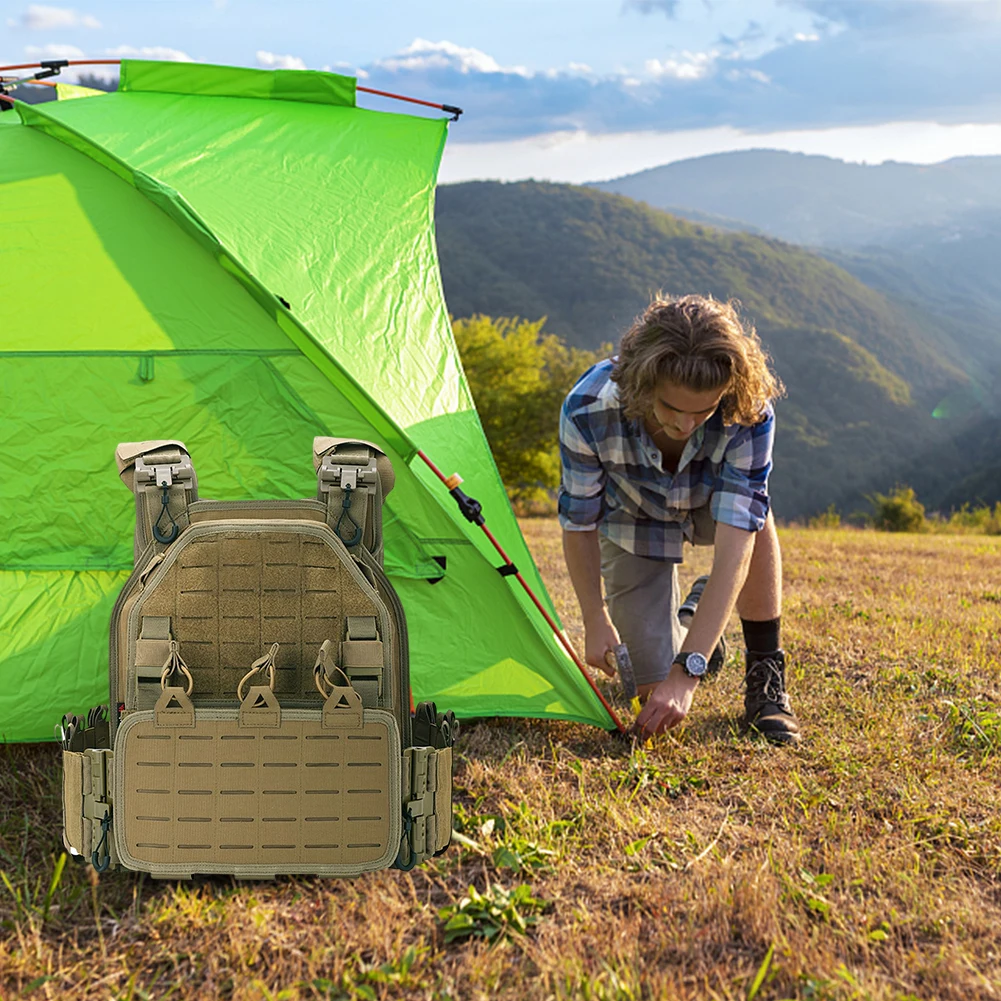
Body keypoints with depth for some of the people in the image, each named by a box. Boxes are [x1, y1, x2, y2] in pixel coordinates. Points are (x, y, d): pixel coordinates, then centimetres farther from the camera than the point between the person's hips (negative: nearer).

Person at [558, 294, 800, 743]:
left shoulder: (749, 418, -38)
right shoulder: (588, 410, -37)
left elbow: (735, 545, -43)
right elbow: (579, 523, -18)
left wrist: (687, 672, -49)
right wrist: (596, 621, -14)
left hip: (708, 503, 0)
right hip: (632, 520, 0)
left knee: (752, 514, -38)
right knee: (652, 683, -7)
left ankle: (765, 677, -18)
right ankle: (689, 616, 29)